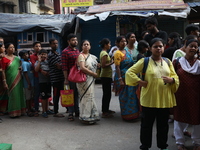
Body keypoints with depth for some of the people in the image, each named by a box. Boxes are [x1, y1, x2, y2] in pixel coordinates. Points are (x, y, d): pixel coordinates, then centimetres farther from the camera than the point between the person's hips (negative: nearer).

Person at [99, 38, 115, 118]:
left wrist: (110, 60, 10)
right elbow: (103, 65, -22)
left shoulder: (103, 52, 15)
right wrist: (112, 62, -14)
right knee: (107, 94, -6)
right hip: (106, 76, -10)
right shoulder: (105, 54, -16)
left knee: (107, 93, 16)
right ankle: (104, 112, -1)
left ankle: (106, 109, 26)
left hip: (106, 76, 10)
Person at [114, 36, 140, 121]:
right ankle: (126, 115, 9)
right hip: (123, 77, -8)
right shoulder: (118, 53, -10)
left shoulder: (127, 52, 13)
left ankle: (132, 113, 23)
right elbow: (117, 67, -15)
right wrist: (120, 79, -21)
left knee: (131, 95, 11)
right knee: (125, 96, -1)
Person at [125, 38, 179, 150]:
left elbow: (175, 77, 11)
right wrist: (140, 81, -13)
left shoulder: (168, 62, 10)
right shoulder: (144, 61, -4)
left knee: (163, 124, 15)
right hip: (149, 99, -4)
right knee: (147, 124, 8)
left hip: (165, 99, 4)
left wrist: (171, 80, -11)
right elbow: (129, 72, -5)